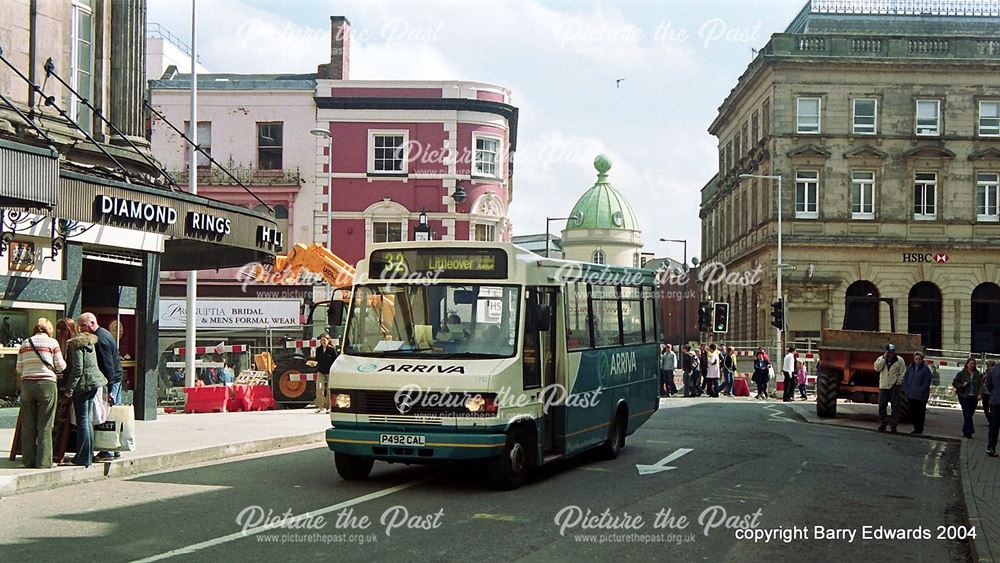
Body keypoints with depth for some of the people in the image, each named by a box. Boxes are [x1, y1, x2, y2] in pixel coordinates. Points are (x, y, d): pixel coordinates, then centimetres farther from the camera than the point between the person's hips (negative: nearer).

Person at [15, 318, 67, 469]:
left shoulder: (25, 344, 11)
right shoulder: (52, 342, 0)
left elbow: (19, 369, 10)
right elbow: (60, 366, 0)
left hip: (27, 384, 3)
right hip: (46, 384, -3)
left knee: (28, 425, 8)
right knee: (45, 426, 0)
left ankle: (29, 460, 10)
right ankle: (43, 462, -1)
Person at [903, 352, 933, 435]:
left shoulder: (925, 369, -6)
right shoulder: (910, 367, 9)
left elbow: (927, 382, -10)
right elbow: (905, 379, 13)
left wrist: (921, 391, -16)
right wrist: (906, 390, 2)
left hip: (921, 397, -5)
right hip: (910, 395, 5)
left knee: (920, 413, 0)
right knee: (913, 413, 11)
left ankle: (919, 429, 5)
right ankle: (916, 428, 21)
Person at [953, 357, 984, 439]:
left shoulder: (977, 375, 11)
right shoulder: (961, 374, 1)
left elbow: (981, 385, 11)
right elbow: (954, 383, 4)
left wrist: (979, 394, -4)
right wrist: (962, 385, -13)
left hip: (974, 398, 4)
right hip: (964, 397, -4)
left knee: (970, 414, 6)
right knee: (967, 414, -12)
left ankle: (965, 431, 16)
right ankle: (969, 432, -16)